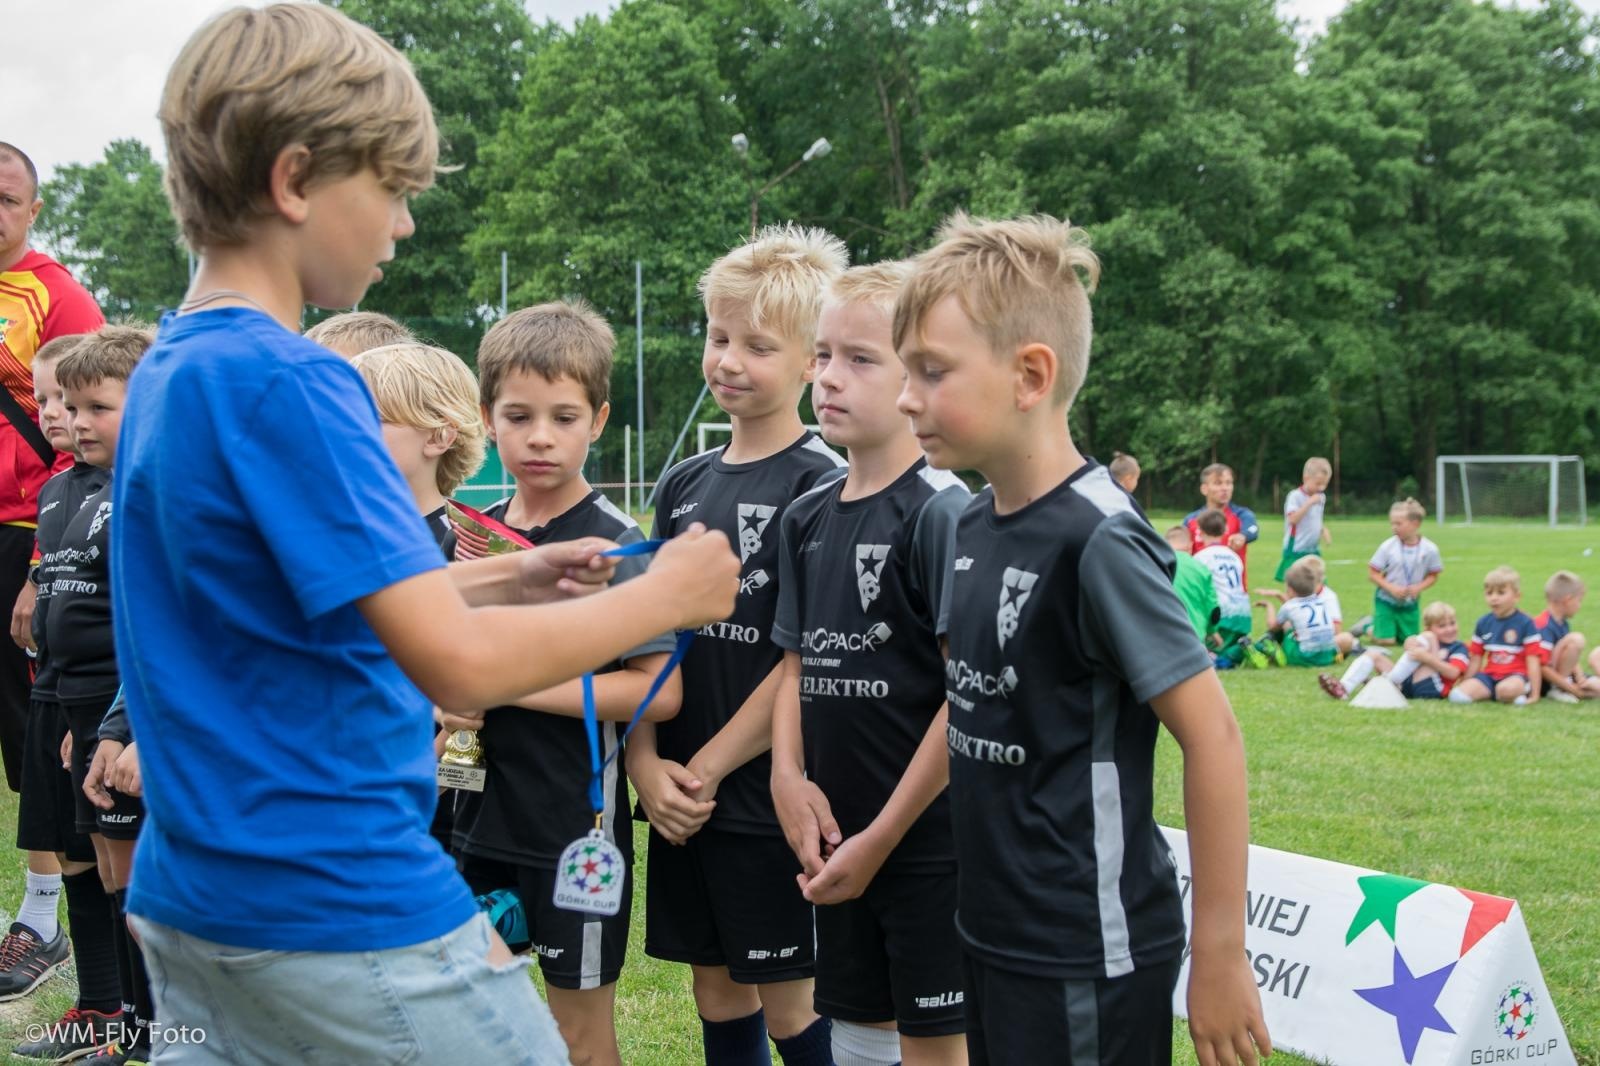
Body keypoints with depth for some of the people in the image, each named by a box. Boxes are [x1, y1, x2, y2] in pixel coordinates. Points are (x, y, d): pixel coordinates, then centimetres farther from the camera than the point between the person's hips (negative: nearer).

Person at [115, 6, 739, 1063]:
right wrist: (665, 596, -8)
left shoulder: (166, 372, 9)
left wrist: (493, 579, 13)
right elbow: (461, 666, -23)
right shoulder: (285, 383, -19)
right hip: (345, 913, -9)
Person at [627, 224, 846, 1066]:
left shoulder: (821, 485, -10)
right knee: (717, 992, 14)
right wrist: (646, 763, -5)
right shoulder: (684, 485, 10)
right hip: (682, 803, 6)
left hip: (771, 798, -6)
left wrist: (709, 770, -13)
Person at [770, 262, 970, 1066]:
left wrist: (883, 837, -14)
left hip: (925, 840, -6)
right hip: (835, 842, 6)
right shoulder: (807, 519, 8)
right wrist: (789, 778, -5)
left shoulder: (942, 512, -13)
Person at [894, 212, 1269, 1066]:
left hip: (1088, 957, -8)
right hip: (991, 932, 8)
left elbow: (1211, 736, -19)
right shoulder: (972, 527, 5)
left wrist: (1220, 957, -17)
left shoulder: (1098, 539, -19)